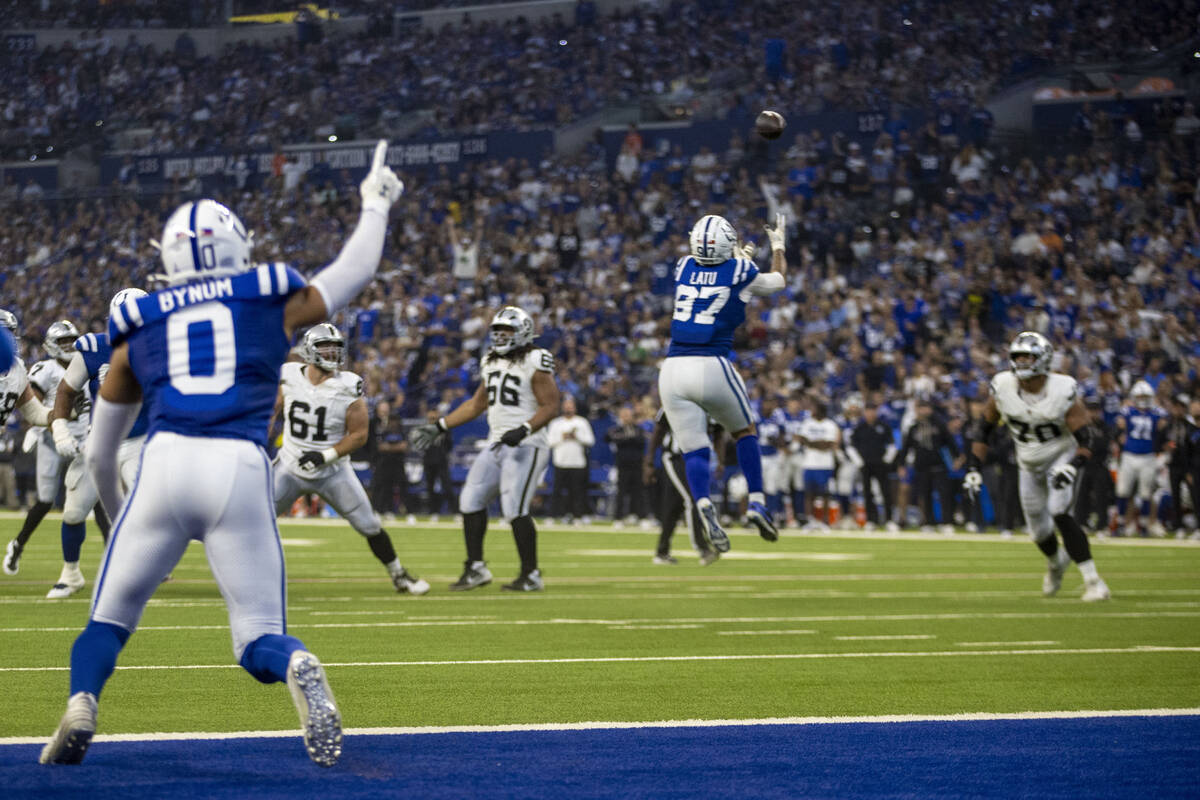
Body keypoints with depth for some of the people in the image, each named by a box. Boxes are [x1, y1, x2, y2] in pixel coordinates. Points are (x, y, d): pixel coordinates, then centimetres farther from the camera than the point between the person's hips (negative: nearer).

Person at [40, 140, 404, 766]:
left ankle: (80, 705, -13)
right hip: (241, 469, 0)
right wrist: (375, 203, 55)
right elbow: (354, 270, 38)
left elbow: (99, 455, 28)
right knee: (259, 638, 7)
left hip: (165, 462, 0)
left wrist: (118, 515, 45)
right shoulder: (273, 302, 18)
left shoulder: (137, 329, 20)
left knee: (109, 618, 16)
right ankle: (298, 670, -28)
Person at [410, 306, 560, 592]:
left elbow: (550, 407, -13)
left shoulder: (535, 364, -9)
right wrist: (439, 426, 19)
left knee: (515, 509, -14)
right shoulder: (492, 363, 15)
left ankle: (531, 575, -3)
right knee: (471, 501, 5)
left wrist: (524, 430, -27)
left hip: (525, 447, -8)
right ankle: (476, 568, 13)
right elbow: (477, 404, 23)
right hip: (496, 444, 8)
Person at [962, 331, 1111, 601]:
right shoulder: (1003, 387, -16)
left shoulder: (1063, 391, -25)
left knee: (1059, 514, -26)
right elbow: (982, 427, -2)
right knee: (1039, 531, 12)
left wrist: (1071, 468, -37)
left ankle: (1092, 580, -20)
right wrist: (973, 468, -7)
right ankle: (1055, 563, 48)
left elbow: (1087, 437, -21)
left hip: (1061, 457, -4)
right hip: (1030, 465, 4)